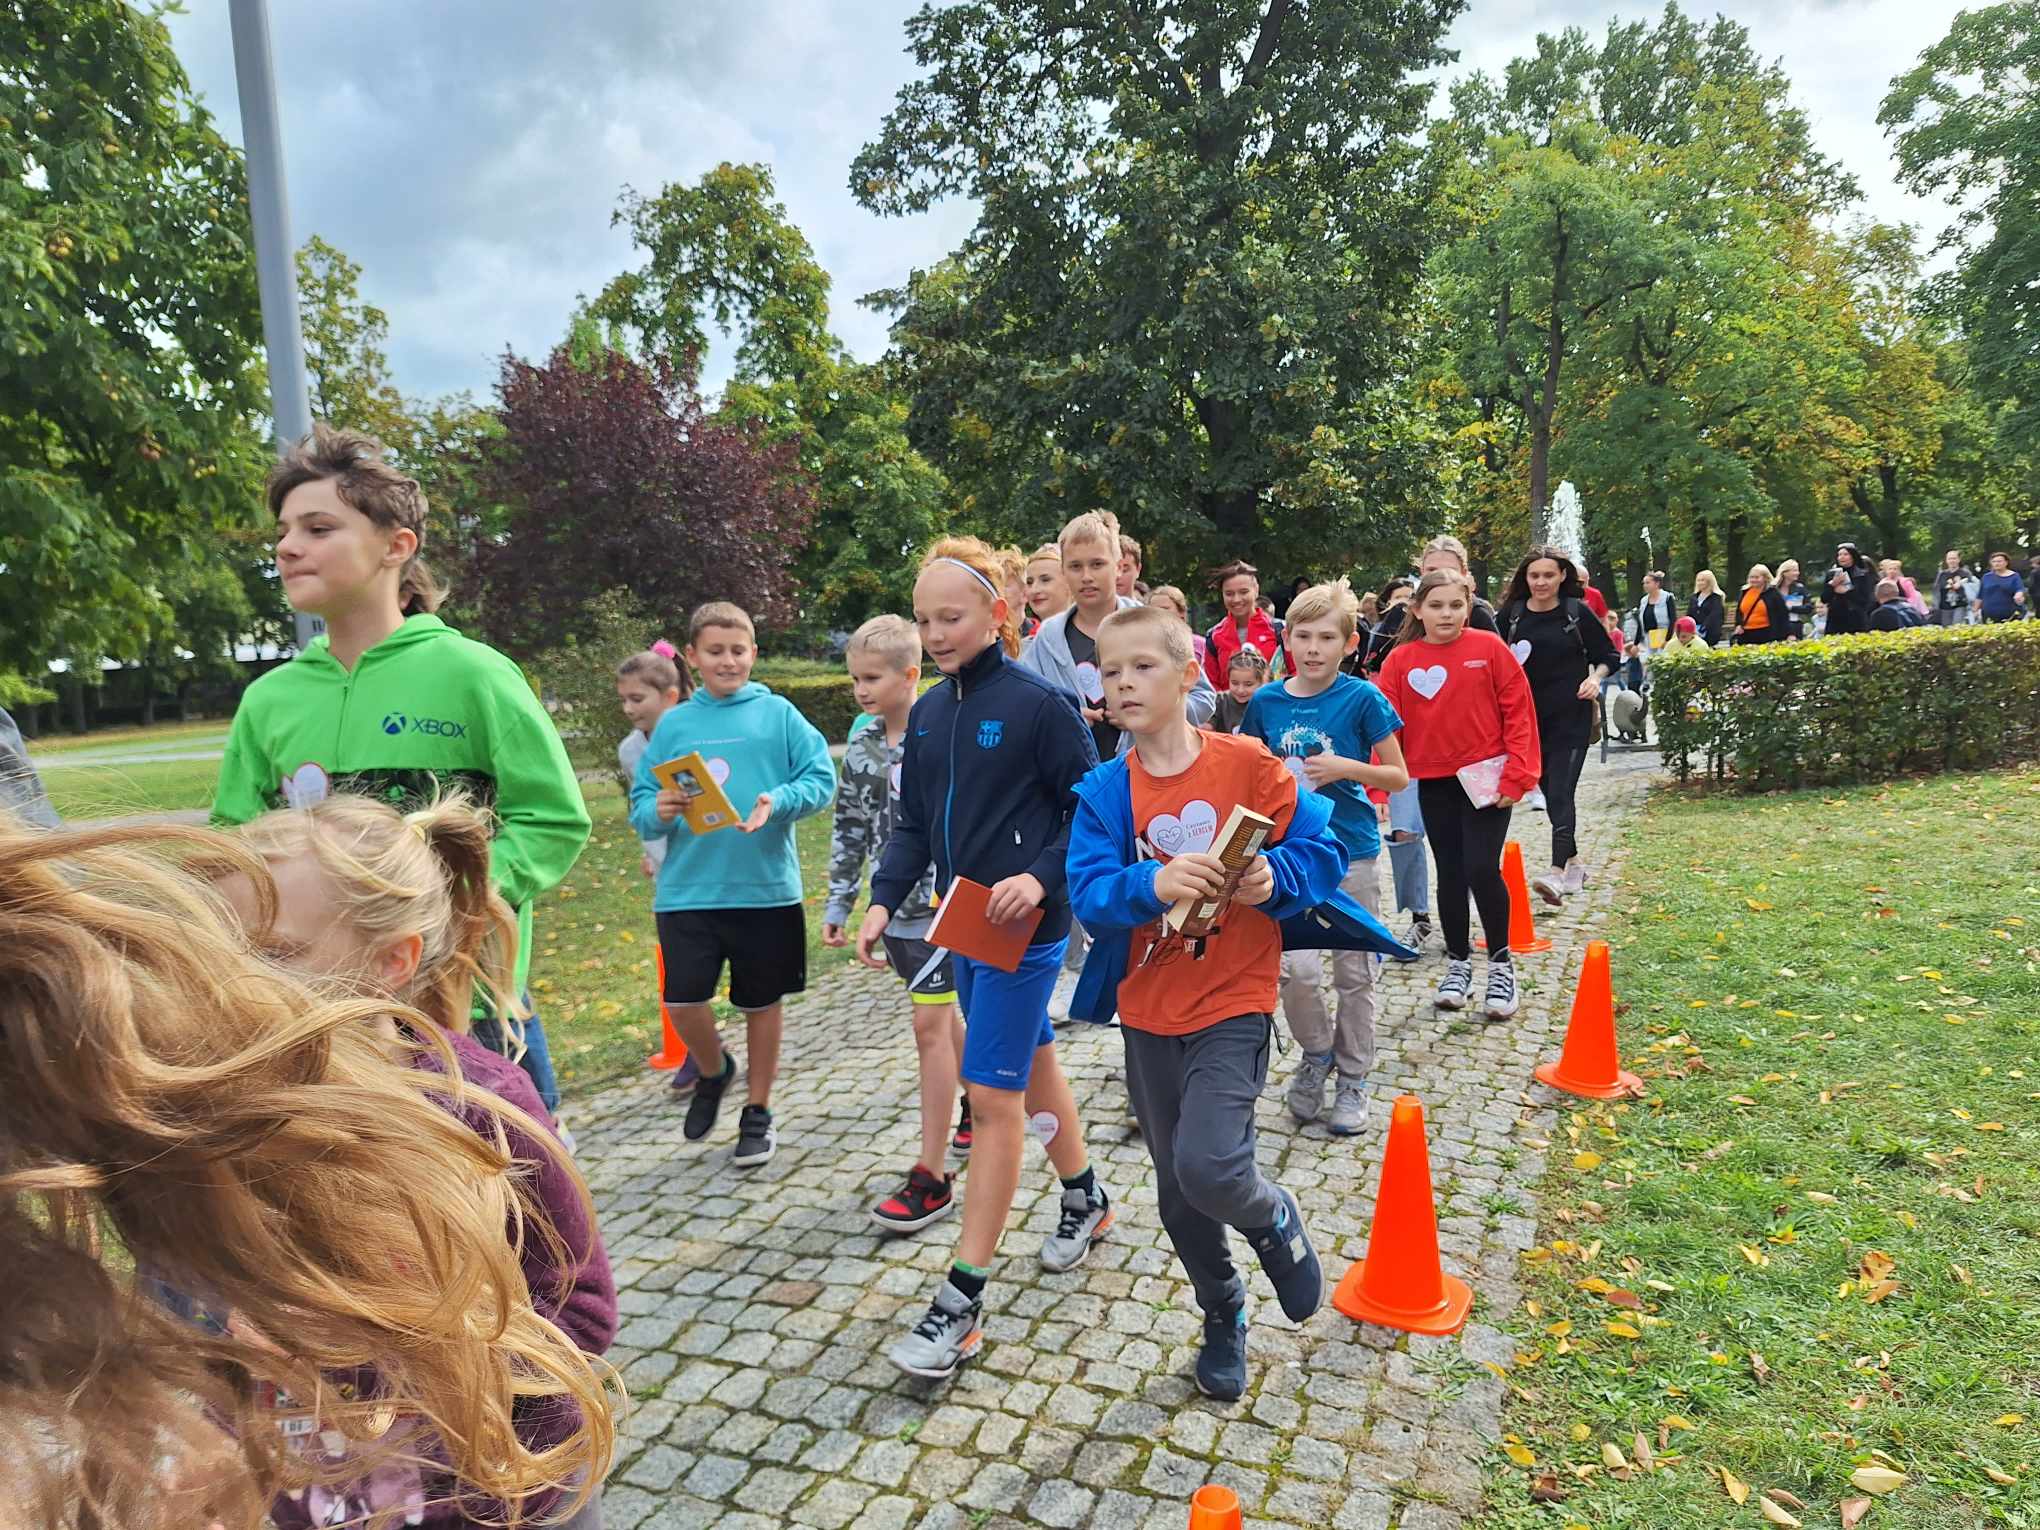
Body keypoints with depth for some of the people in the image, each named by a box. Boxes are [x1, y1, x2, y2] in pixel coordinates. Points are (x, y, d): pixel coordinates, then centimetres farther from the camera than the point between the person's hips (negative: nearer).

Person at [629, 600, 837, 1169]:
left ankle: (757, 1112, 30)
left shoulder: (778, 714, 0)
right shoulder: (672, 724, 6)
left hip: (766, 887, -1)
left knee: (761, 1002, 10)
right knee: (682, 1001, -4)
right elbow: (640, 808, 6)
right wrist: (658, 812, -16)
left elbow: (822, 778, -5)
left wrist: (777, 802, -22)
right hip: (688, 891, 1)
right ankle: (714, 1070, 30)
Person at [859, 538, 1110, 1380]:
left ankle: (961, 1303, 5)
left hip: (1024, 928, -7)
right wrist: (884, 900, -2)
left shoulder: (1039, 702, -13)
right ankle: (1086, 1201, 44)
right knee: (1032, 1065, 22)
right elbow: (913, 825, 10)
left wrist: (1043, 878, -23)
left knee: (993, 1095, -5)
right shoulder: (928, 712, 7)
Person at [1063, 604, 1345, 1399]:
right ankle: (1224, 1317, 42)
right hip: (1148, 1011, 4)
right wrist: (1151, 884, -33)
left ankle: (1275, 1220, 17)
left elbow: (1322, 851, -6)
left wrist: (1276, 879, -25)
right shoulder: (1104, 790, -4)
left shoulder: (1247, 763, -9)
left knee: (1207, 1167, -21)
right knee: (1176, 1191, 15)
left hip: (1233, 1004, -3)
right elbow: (1089, 891, -14)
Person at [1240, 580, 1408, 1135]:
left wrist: (1344, 767, -18)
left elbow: (1398, 776, -3)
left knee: (1354, 973, 9)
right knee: (1297, 968, -10)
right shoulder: (1266, 701, 0)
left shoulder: (1362, 698, -8)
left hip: (1352, 851, -1)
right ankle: (1315, 1053, 20)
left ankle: (1353, 1079, 28)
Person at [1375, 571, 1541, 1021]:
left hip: (1486, 778, -2)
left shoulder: (1489, 649, -6)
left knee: (1482, 869, -7)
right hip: (1434, 784, 3)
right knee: (1450, 873, 11)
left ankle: (1500, 963, 13)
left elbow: (1519, 713, -5)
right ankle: (1458, 962, 27)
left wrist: (1515, 776, -10)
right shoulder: (1401, 660, -1)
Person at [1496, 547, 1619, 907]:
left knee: (1561, 792, -13)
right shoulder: (1512, 614, 2)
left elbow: (1610, 656, 5)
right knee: (1549, 791, 12)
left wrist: (1595, 677, -13)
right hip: (1529, 716, 4)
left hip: (1571, 717, -3)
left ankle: (1558, 873, -20)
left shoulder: (1578, 612, -3)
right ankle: (1573, 863, 28)